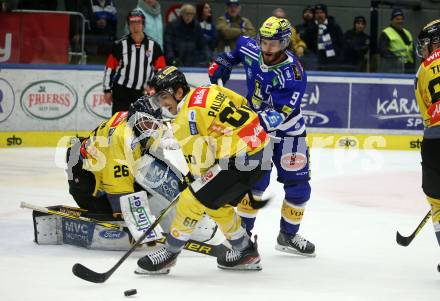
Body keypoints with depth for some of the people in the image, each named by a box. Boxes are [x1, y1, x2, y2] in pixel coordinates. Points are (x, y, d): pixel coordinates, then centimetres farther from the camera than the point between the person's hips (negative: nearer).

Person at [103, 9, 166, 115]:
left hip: (144, 93, 2)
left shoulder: (153, 46, 2)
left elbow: (160, 70, 6)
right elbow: (109, 68, 3)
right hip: (122, 93, -2)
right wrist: (107, 90, 2)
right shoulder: (120, 45, -2)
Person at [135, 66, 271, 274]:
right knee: (216, 205, 23)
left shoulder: (186, 118, -14)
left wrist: (192, 177, 7)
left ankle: (169, 252, 5)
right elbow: (242, 103, 19)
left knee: (191, 200, -4)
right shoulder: (208, 91, 10)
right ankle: (246, 251, 34)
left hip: (239, 160, -10)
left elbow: (200, 159, -14)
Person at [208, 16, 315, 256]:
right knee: (257, 179, -13)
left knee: (298, 185, 1)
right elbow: (238, 44, 13)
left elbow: (279, 114, -33)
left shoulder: (293, 75, -27)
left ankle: (288, 235, 19)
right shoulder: (251, 49, -13)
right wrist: (222, 62, 10)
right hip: (256, 126, 1)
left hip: (287, 131, -1)